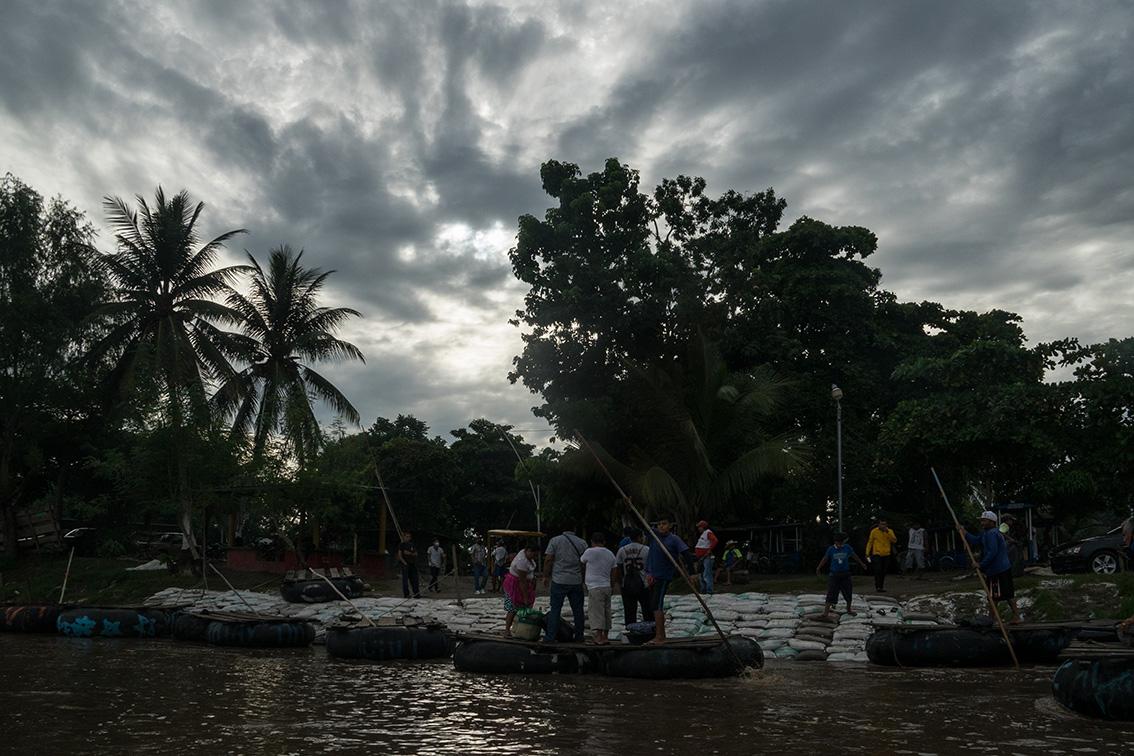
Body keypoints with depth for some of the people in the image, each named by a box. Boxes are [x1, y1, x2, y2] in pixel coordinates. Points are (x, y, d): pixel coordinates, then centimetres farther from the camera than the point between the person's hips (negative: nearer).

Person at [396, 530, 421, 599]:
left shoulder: (412, 545, 15)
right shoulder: (401, 545, 1)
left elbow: (416, 554, 10)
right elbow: (399, 555, -4)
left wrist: (410, 553, -9)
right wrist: (404, 563, -15)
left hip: (413, 564, 4)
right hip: (405, 564, -4)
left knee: (414, 579, 3)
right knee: (405, 579, -5)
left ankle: (416, 593, 6)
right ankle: (406, 594, -1)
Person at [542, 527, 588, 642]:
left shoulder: (554, 541, -1)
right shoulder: (582, 543, 4)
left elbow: (548, 560, -4)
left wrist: (546, 577, 5)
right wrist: (584, 579, 16)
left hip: (559, 581, -1)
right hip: (576, 581, 2)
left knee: (555, 609, 3)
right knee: (578, 609, 9)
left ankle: (551, 637, 1)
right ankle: (579, 637, 14)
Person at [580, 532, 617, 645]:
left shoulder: (590, 552, -6)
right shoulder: (610, 554, 12)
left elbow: (581, 563, 8)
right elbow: (612, 570, 17)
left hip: (595, 587, -7)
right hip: (607, 586, 7)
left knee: (596, 612, -7)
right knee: (606, 612, 13)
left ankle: (599, 637, -14)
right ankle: (606, 637, 19)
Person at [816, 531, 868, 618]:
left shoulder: (847, 548, -3)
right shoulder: (831, 549, -7)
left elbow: (854, 556, 11)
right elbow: (825, 559, 4)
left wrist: (862, 564, 22)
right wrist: (819, 568, 11)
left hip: (845, 574, 3)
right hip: (834, 574, -3)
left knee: (848, 591, 13)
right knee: (831, 593, -7)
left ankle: (848, 609, 34)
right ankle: (826, 611, -5)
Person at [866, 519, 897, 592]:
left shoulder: (890, 531, 4)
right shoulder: (874, 531, -2)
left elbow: (894, 540, -11)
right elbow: (870, 542, 2)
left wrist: (888, 532, -20)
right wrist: (867, 553, -1)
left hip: (886, 555, 3)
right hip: (877, 554, -3)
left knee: (884, 572, 9)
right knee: (878, 570, -13)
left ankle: (881, 586, 19)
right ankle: (878, 586, -11)